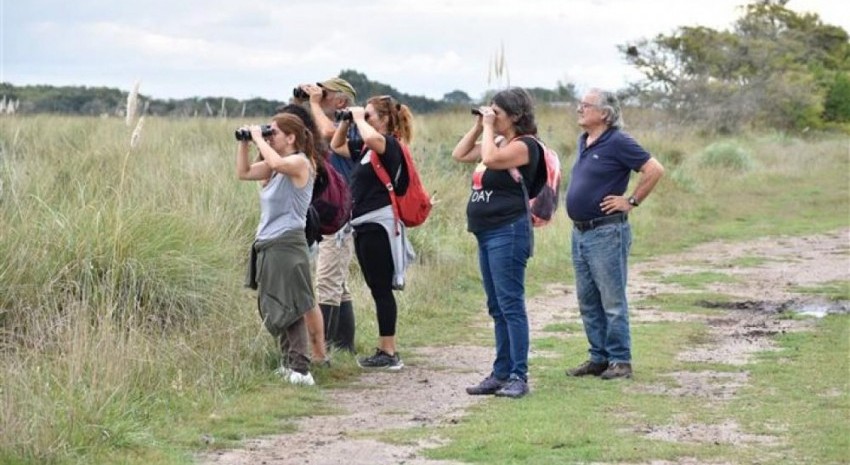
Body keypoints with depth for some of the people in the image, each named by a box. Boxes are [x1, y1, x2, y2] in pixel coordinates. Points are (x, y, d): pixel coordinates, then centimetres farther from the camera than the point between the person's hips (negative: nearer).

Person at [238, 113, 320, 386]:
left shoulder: (300, 163, -10)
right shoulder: (275, 167, 15)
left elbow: (276, 163, -30)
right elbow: (243, 173, 20)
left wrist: (258, 138, -17)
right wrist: (244, 142, 9)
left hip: (287, 244, -9)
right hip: (268, 244, 9)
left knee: (289, 310, -12)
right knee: (272, 310, 12)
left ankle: (300, 370, -14)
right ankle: (288, 364, 20)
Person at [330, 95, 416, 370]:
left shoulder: (390, 145, -10)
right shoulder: (366, 149, 15)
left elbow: (372, 138, -34)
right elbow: (336, 146, 29)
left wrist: (359, 118, -16)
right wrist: (346, 121, 14)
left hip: (379, 223, -9)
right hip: (363, 223, 9)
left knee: (381, 289, -7)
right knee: (377, 289, 11)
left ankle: (389, 353, -4)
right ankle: (384, 350, 16)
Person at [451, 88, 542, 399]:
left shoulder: (524, 145, -9)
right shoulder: (497, 143, 17)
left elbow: (490, 159, -25)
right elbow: (459, 155, 20)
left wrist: (489, 127, -11)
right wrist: (478, 126, 11)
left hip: (508, 232, -10)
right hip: (487, 233, 10)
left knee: (510, 305, -9)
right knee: (497, 308, 12)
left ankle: (519, 376, -7)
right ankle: (502, 373, 17)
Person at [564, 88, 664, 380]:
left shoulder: (617, 142, -13)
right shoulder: (584, 142, 13)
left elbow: (655, 170, -17)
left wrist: (632, 201, -12)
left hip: (606, 233, -9)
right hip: (580, 233, 9)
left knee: (612, 301, -3)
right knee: (588, 301, 12)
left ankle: (620, 361, 3)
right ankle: (599, 358, 20)